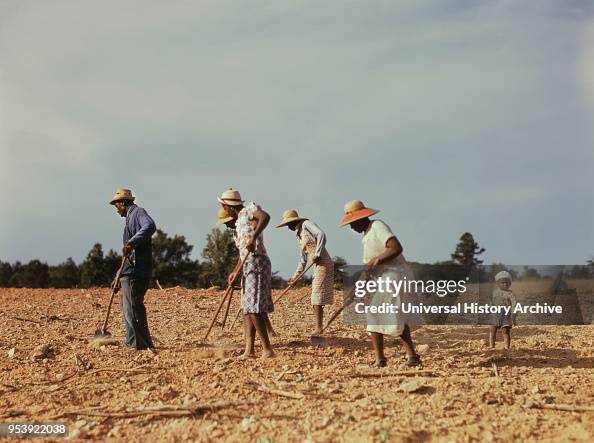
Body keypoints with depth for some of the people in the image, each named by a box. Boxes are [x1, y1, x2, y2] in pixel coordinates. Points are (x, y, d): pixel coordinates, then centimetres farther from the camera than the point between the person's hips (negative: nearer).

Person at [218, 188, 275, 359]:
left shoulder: (249, 209, -3)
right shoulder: (237, 224, 23)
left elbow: (265, 216, -25)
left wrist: (253, 237, -34)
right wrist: (235, 271, 15)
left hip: (257, 264, -10)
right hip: (248, 268, 10)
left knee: (254, 309, -14)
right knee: (247, 308, 7)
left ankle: (268, 350, -14)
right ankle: (249, 350, 7)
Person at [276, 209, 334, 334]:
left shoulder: (306, 224, -4)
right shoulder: (299, 236, 20)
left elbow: (321, 235, -21)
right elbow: (303, 260, 24)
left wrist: (317, 254, -24)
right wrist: (295, 276, 22)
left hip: (323, 264, -9)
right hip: (317, 267, 9)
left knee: (317, 298, -8)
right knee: (317, 300, 9)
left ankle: (318, 328, -6)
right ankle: (318, 328, 12)